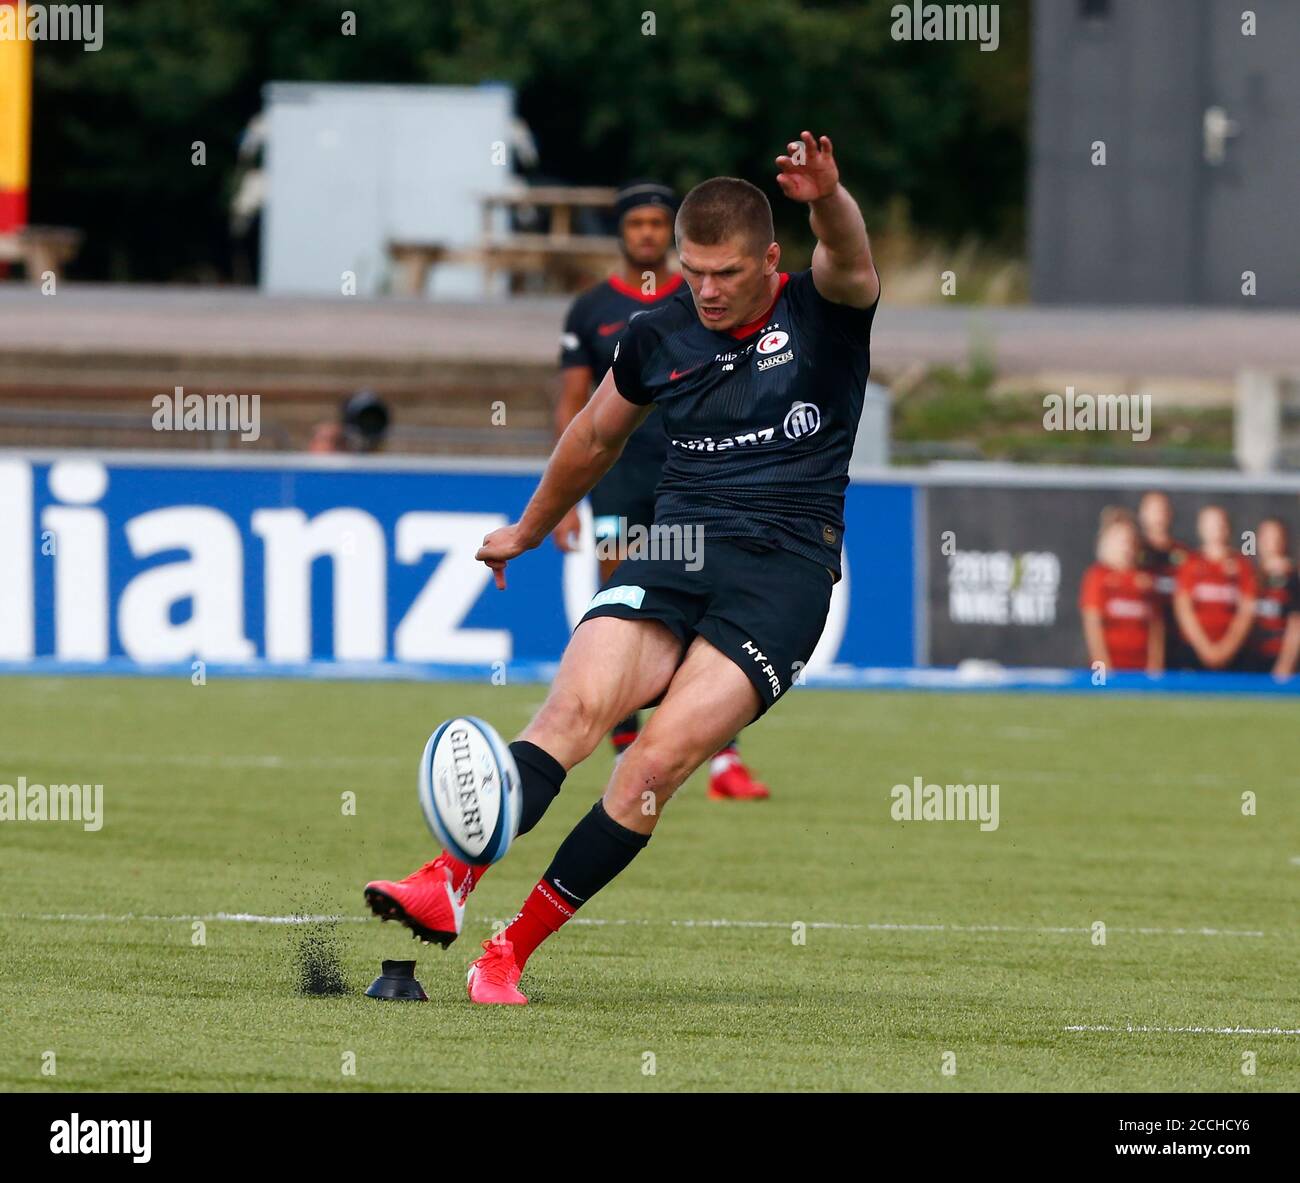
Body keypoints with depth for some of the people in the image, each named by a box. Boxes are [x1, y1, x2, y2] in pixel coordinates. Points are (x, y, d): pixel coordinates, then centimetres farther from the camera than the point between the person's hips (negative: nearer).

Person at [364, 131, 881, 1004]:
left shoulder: (822, 310, 1)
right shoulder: (659, 336, 12)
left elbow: (848, 260, -24)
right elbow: (597, 436, 30)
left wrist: (827, 202, -46)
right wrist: (530, 529, 42)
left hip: (787, 563, -4)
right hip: (677, 540, 4)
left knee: (661, 759, -20)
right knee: (579, 703, -25)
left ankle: (515, 949, -16)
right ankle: (448, 884, -38)